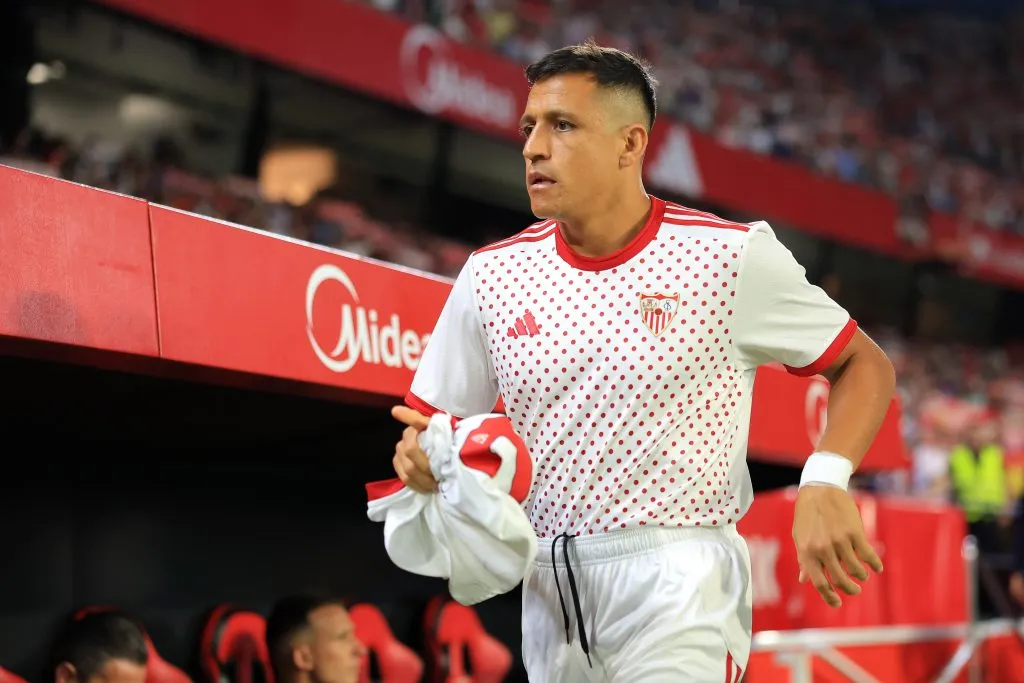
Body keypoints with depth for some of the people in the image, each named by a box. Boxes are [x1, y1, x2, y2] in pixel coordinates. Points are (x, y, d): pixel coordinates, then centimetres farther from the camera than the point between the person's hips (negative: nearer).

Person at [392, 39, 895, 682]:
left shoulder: (730, 256, -5)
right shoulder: (493, 274, 7)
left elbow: (866, 365, 2)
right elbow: (428, 422, 14)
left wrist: (825, 481, -14)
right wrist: (421, 457, -10)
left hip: (680, 585, -4)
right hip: (549, 594, 4)